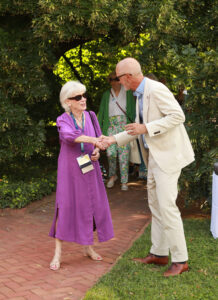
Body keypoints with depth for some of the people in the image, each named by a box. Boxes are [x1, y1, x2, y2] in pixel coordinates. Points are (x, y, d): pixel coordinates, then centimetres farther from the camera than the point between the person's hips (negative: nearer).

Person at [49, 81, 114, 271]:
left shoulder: (90, 117, 2)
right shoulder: (62, 121, -10)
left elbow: (96, 142, 10)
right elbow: (68, 135, -31)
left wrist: (97, 152, -12)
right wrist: (93, 140, -40)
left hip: (89, 169, 4)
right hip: (70, 169, -4)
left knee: (91, 206, 6)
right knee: (65, 207, -8)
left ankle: (88, 247, 22)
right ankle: (58, 253, 0)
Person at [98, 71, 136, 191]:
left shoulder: (128, 93, 8)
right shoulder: (106, 95, 13)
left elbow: (133, 109, 3)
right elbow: (101, 112, 11)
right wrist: (99, 128, 3)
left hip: (124, 125, -1)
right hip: (111, 126, 1)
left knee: (124, 153, -7)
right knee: (111, 152, -13)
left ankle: (124, 181, 3)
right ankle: (112, 175, 13)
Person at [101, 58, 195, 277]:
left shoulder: (156, 90, -17)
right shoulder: (140, 95, 14)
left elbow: (178, 116, -22)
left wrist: (146, 128, -23)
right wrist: (114, 139, 17)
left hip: (169, 154, -10)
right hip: (154, 156, 10)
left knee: (167, 206, -11)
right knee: (155, 205, 13)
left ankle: (180, 260, -2)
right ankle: (159, 253, 23)